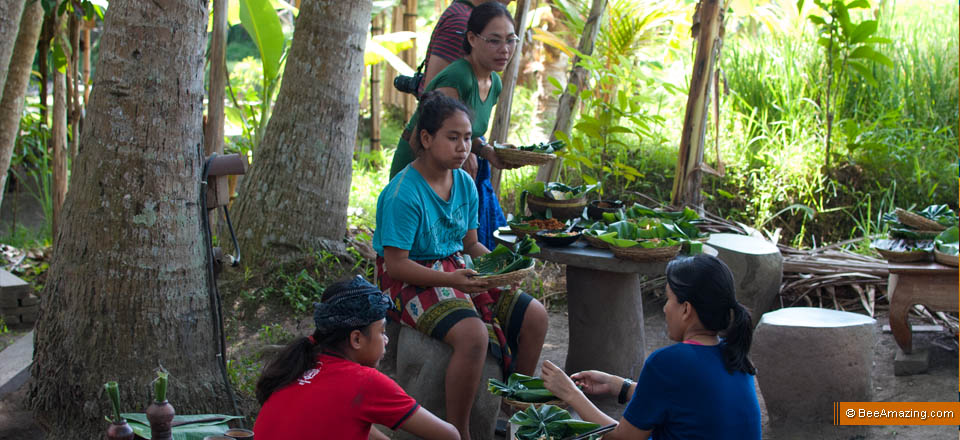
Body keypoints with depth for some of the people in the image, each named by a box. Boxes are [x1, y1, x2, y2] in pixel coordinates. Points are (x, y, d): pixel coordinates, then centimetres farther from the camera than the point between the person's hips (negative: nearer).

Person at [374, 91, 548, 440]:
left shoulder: (465, 184, 5)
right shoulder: (404, 194, -19)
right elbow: (396, 264, -20)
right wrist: (451, 280, -31)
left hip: (456, 272, 8)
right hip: (412, 281, -8)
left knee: (534, 316, -4)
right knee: (473, 334, -33)